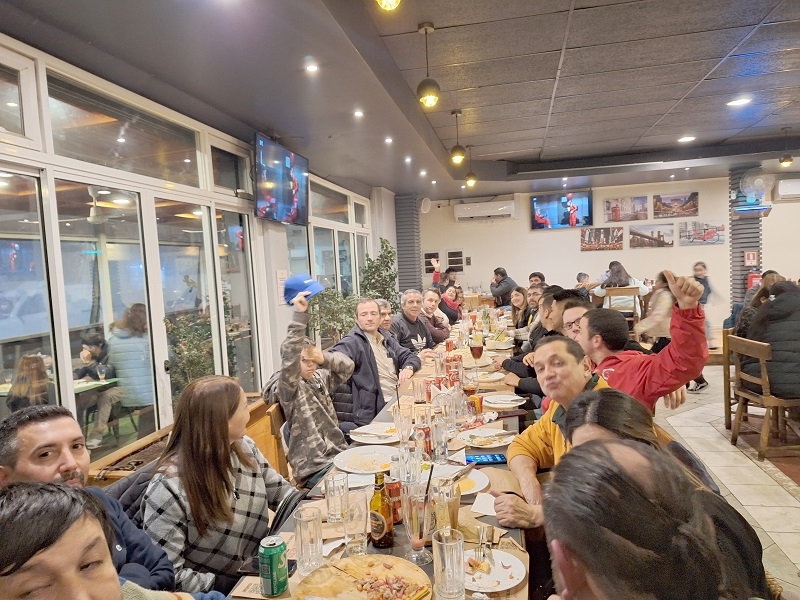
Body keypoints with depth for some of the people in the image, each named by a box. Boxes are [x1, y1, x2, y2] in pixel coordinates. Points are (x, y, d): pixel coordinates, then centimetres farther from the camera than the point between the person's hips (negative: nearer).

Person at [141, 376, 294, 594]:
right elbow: (166, 574, -20)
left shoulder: (245, 447, -4)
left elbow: (280, 491, 8)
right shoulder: (169, 488, -24)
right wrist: (226, 585, -23)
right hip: (220, 591, -6)